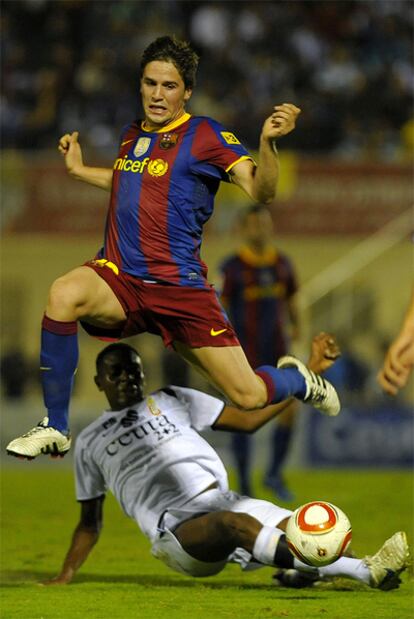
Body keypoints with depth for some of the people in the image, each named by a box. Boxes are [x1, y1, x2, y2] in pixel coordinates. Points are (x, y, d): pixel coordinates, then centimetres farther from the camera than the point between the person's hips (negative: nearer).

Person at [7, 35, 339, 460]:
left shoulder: (204, 134, -4)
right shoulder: (132, 134, 14)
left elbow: (260, 192, -15)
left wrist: (268, 141, -31)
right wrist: (78, 170, 33)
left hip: (179, 288, -4)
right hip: (120, 280, 4)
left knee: (249, 398, -3)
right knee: (63, 295, -33)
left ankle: (297, 379, 37)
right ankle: (55, 429, -23)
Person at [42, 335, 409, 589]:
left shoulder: (171, 400, 22)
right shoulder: (90, 442, 19)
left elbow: (248, 419, 19)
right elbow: (90, 522, 26)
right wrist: (65, 576, 15)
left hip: (222, 502, 7)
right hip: (175, 530, -7)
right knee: (233, 523, -37)